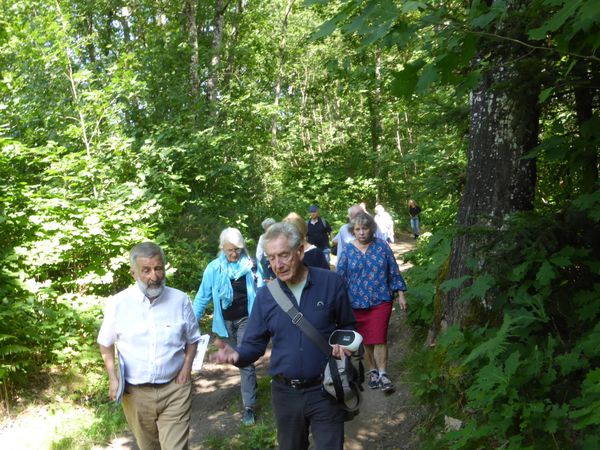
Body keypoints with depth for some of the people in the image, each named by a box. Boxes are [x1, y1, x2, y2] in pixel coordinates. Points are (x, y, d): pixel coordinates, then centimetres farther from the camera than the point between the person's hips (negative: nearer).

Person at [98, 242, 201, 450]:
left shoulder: (180, 300, -5)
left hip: (174, 389, -1)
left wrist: (187, 365, -6)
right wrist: (112, 378, -3)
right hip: (135, 392, 1)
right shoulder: (118, 303, -8)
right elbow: (106, 343, 6)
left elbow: (192, 339, 9)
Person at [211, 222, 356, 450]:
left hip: (324, 390, -2)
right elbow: (255, 343, 0)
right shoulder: (265, 295, -4)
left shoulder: (331, 282, -10)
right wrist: (237, 354, -21)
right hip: (285, 392, 3)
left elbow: (347, 326, 5)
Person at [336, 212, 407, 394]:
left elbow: (394, 272, 4)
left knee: (379, 338, -6)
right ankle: (372, 371, 27)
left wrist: (400, 294, 3)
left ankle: (382, 374, 4)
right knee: (365, 340, 11)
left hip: (381, 301, -1)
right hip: (357, 303, 1)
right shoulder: (348, 251, -2)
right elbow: (340, 279, 3)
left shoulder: (382, 246, -2)